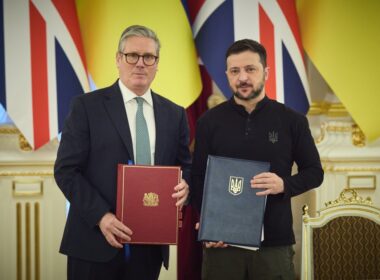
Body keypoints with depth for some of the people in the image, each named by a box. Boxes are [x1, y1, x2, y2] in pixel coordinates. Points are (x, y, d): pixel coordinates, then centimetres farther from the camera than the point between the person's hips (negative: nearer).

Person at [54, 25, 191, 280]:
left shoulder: (175, 114, 9)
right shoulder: (87, 106, -2)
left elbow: (185, 166, 14)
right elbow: (66, 170, -6)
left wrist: (184, 187, -9)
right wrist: (100, 215, -16)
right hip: (95, 241, -3)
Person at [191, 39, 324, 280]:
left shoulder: (292, 120, 2)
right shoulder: (209, 121, 4)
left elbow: (314, 172, 7)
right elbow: (198, 177, 6)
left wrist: (284, 184, -13)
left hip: (274, 241, 0)